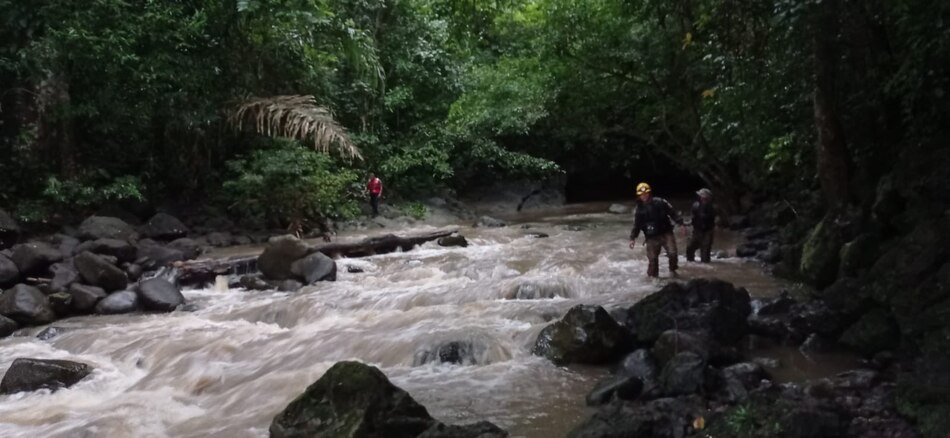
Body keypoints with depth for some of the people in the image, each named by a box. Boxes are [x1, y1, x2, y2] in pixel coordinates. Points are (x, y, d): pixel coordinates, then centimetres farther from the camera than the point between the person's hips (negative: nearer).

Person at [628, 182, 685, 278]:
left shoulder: (660, 202, -5)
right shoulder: (639, 209, 3)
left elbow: (673, 212, -4)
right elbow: (636, 225, 9)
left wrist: (681, 223, -11)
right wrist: (633, 238, 2)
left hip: (666, 233, -1)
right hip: (652, 237, 2)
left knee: (672, 253, -9)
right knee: (652, 259, 2)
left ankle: (673, 270, 16)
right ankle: (652, 275, 17)